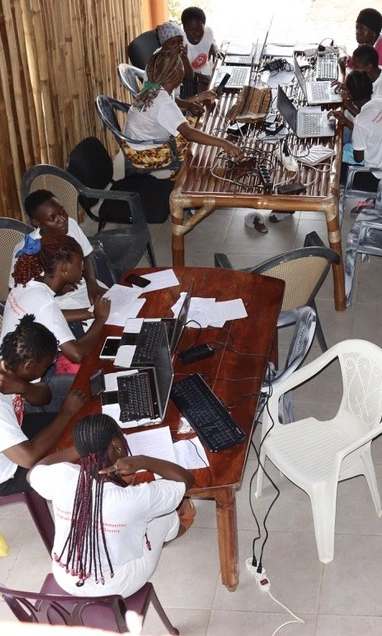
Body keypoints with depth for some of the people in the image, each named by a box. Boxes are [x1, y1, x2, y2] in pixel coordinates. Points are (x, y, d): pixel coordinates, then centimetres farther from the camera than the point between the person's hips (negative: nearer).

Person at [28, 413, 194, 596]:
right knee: (164, 512, 13)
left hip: (65, 580, 4)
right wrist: (143, 462, -24)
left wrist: (77, 450, 0)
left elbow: (33, 473, 3)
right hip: (116, 588, -3)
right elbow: (186, 478, -15)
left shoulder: (62, 478, -23)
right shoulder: (134, 499, -32)